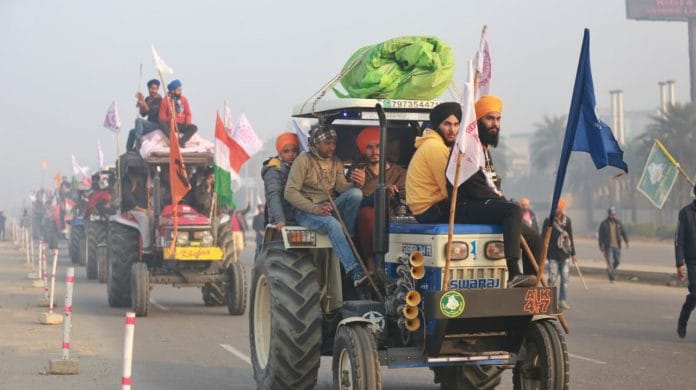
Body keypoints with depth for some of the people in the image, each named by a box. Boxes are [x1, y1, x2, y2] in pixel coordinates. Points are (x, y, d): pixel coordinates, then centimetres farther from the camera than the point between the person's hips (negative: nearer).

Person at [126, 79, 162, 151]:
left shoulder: (159, 99, -14)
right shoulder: (147, 99, 10)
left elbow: (151, 113, -23)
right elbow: (143, 114, 12)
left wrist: (143, 102, -25)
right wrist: (140, 106, -7)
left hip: (157, 124, -9)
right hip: (149, 124, 9)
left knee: (138, 120, -26)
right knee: (132, 132, 4)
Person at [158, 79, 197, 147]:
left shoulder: (184, 99, 4)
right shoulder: (166, 100, -4)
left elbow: (188, 113, 8)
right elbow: (162, 117, -4)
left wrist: (188, 122, -11)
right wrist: (169, 123, -22)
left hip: (181, 125, 2)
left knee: (194, 128, -25)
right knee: (161, 123, -35)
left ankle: (181, 141, -37)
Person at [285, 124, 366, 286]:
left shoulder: (337, 162, 14)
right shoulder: (304, 160, -4)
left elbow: (342, 186, -2)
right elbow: (290, 192, -12)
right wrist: (313, 208, -26)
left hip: (329, 208, 5)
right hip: (305, 211, -5)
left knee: (356, 193, -23)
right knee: (333, 224, -37)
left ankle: (348, 238, -19)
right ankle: (353, 270, -45)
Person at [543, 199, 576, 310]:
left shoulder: (567, 220, 8)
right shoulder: (548, 221, -4)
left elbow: (570, 237, 16)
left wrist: (572, 253, 16)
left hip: (564, 255, 4)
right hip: (553, 256, -4)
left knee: (565, 278, 6)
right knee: (552, 278, -8)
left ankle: (563, 300, 14)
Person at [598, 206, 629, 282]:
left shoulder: (618, 223, 7)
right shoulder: (604, 224, -5)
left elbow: (623, 232, 10)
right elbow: (600, 235, -4)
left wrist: (626, 241, 1)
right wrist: (601, 246, -7)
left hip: (617, 246, 4)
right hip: (608, 246, -4)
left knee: (617, 261, 7)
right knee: (610, 262, -8)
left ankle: (609, 270, 35)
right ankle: (612, 278, -2)